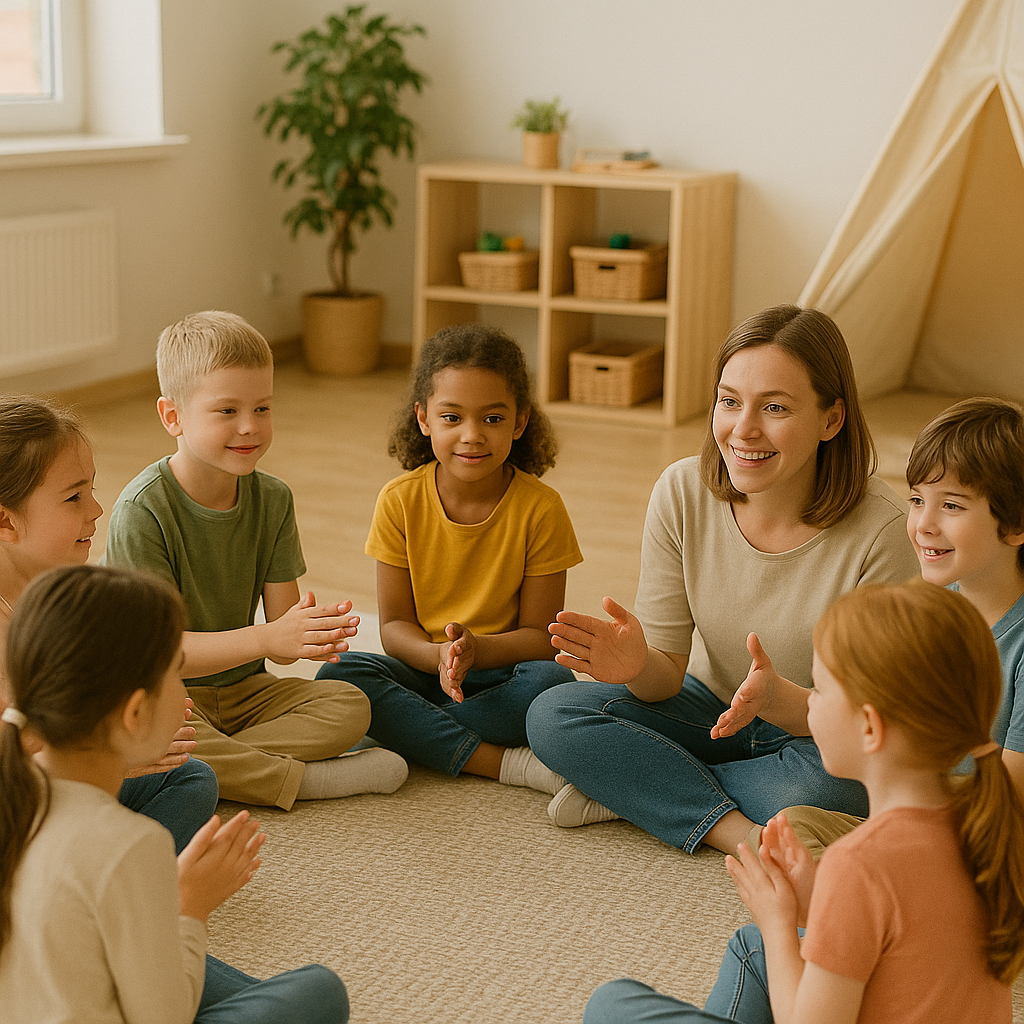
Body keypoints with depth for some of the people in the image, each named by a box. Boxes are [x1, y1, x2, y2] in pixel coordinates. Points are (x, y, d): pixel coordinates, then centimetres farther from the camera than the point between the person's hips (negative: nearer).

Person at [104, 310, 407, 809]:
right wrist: (266, 639, -34)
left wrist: (311, 633, -29)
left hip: (241, 690, 5)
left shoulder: (272, 500, -1)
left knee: (350, 705, -16)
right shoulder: (142, 509, -18)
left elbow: (278, 631, -3)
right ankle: (305, 778, -22)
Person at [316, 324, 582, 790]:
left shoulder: (540, 508, -11)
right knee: (337, 676, -27)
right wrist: (438, 656, -28)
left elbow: (540, 636, -8)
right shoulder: (400, 501, -7)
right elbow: (394, 625, -5)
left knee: (551, 681, -34)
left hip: (501, 673, -2)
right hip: (424, 669, 2)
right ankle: (509, 764, -29)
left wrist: (477, 649, -29)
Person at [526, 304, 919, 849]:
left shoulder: (881, 530, -25)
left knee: (828, 781, -38)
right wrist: (641, 666, -35)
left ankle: (627, 789, -15)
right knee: (551, 715, -17)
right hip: (712, 707, 3)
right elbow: (668, 678, -10)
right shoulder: (682, 492, -15)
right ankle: (742, 833, -19)